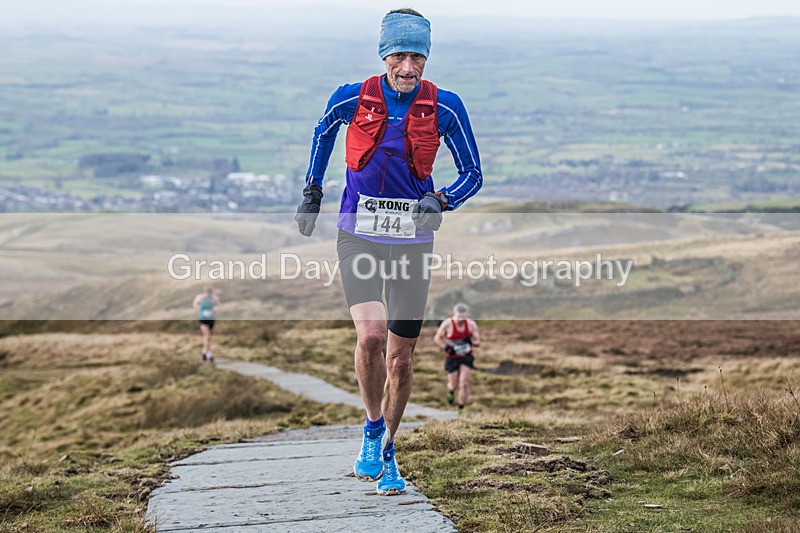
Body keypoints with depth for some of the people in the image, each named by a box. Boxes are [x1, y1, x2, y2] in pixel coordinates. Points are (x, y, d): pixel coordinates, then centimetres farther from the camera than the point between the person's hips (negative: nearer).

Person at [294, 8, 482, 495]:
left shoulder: (444, 107, -7)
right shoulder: (352, 99, -6)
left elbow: (473, 174, 2)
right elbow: (324, 129, 17)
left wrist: (441, 201, -18)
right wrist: (313, 191, 16)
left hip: (412, 242, 1)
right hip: (358, 237, -1)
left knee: (400, 358, 3)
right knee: (370, 335, -21)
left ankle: (386, 455, 23)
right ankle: (373, 427, 4)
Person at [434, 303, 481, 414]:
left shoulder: (471, 324, -8)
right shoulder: (447, 324, -15)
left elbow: (478, 342, -1)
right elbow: (437, 338, -4)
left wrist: (470, 342, -24)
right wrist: (447, 348, -17)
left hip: (466, 357, 1)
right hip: (452, 358, -1)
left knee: (464, 383, -9)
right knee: (454, 384, 4)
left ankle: (461, 409, 4)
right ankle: (451, 391, 44)